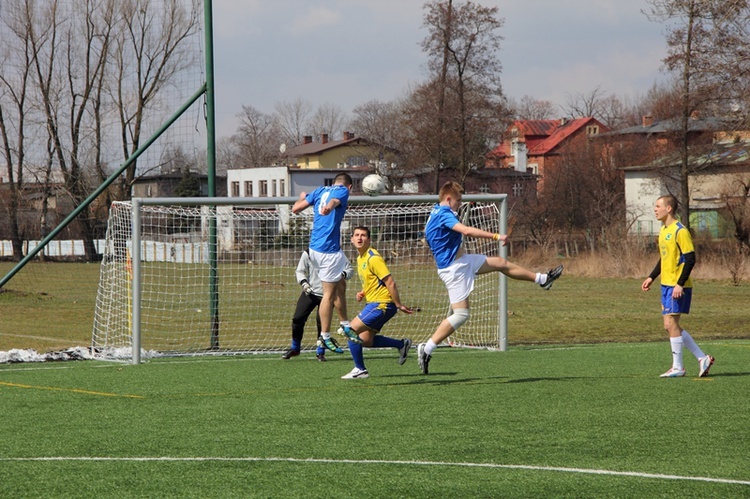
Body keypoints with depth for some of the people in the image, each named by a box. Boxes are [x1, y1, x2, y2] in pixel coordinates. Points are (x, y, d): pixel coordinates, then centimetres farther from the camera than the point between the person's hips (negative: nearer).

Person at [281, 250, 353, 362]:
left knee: (321, 320, -14)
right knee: (298, 318, -2)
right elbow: (300, 271, 5)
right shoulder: (307, 253, -4)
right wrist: (304, 283, -14)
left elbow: (349, 269, -2)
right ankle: (295, 348, 21)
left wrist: (343, 275, -24)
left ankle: (320, 352, 5)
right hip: (310, 292, 2)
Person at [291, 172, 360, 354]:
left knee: (340, 287, 22)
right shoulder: (343, 190, -2)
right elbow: (334, 200, -26)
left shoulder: (321, 191, 15)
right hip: (329, 250, -8)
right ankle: (325, 337, 4)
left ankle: (345, 325, 33)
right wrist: (329, 207, -47)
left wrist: (302, 197, 34)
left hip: (315, 248, 8)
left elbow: (296, 208, 13)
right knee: (329, 294, 0)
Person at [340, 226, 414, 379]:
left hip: (381, 304, -10)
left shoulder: (373, 258, -17)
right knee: (365, 340, 9)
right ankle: (402, 344, 21)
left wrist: (399, 305, -16)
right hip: (372, 303, 10)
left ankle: (360, 370, -3)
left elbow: (390, 283, -18)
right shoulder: (360, 258, 13)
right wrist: (362, 293, 8)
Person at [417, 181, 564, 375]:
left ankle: (542, 279, 32)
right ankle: (426, 349, -9)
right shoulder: (443, 214, -21)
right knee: (460, 314, -12)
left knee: (501, 263, 17)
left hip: (462, 261, 11)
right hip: (454, 269, -11)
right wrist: (496, 236, -33)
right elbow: (466, 230, -34)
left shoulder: (437, 214, 12)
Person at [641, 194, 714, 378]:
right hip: (666, 285, 9)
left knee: (671, 323, -8)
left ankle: (678, 367, 1)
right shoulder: (663, 231, 14)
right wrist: (651, 277, 19)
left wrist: (680, 284, -21)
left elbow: (690, 259, -17)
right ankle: (702, 358, 14)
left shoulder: (680, 231, -14)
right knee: (670, 325, 8)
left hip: (677, 287, -9)